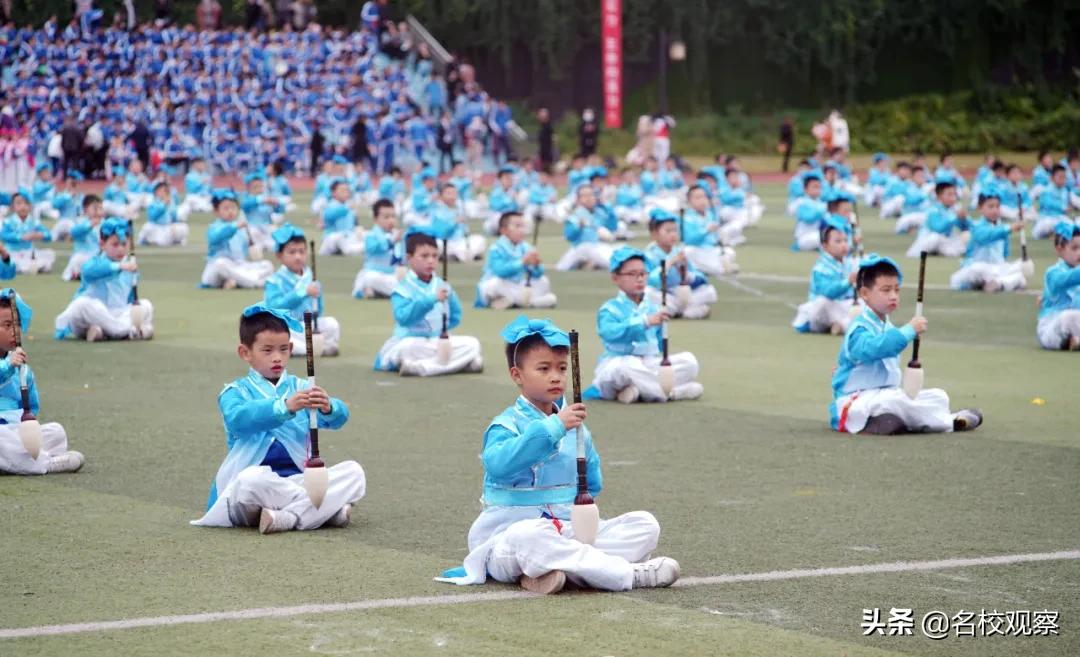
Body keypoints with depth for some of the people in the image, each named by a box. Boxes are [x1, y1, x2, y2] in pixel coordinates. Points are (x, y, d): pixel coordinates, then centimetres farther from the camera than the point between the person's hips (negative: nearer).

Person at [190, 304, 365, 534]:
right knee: (251, 480, -38)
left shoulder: (299, 387, 12)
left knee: (353, 472, -16)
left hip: (297, 479, 4)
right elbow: (237, 418, -22)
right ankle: (327, 508, -23)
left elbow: (339, 418, -3)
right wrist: (285, 406, -38)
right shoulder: (236, 392, 2)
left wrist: (327, 408, -29)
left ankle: (289, 517, -27)